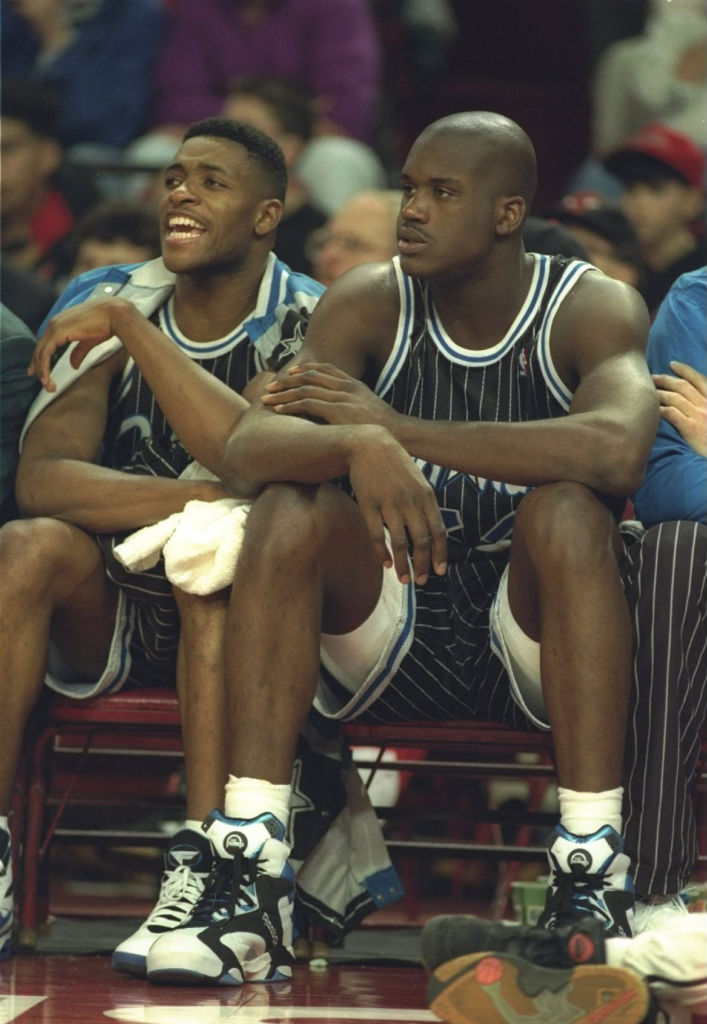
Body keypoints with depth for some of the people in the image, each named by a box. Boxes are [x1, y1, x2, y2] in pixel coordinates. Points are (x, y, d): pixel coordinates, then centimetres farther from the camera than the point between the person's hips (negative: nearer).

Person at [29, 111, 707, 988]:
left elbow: (617, 449, -32)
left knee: (566, 510, -32)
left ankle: (595, 886, -35)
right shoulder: (370, 305, -2)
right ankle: (250, 889, -33)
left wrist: (400, 430, -29)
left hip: (538, 644, -2)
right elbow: (246, 447, -17)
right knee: (291, 507, -25)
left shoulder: (592, 309, -9)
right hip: (395, 638, 3)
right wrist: (359, 448, -40)